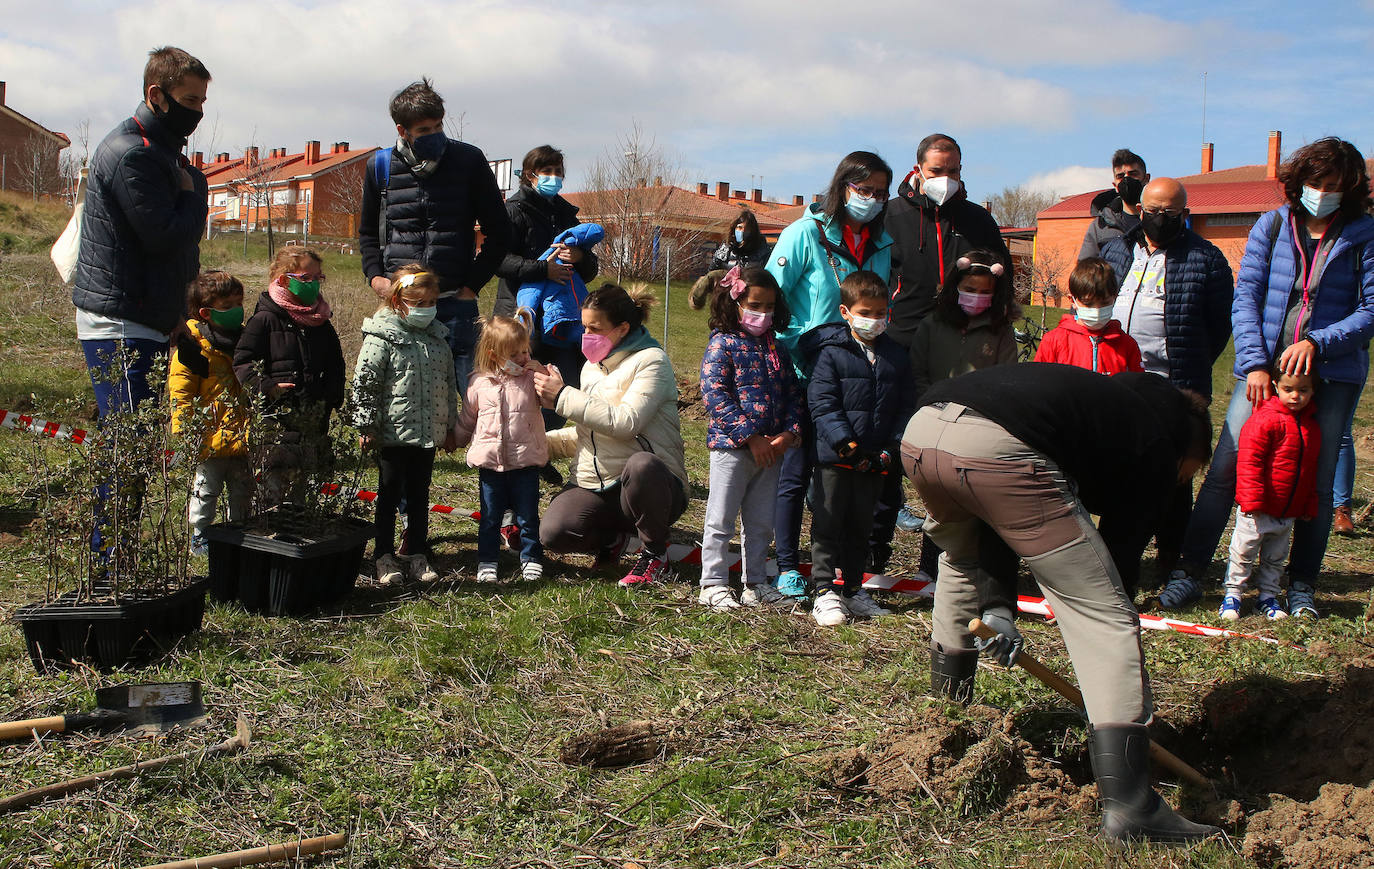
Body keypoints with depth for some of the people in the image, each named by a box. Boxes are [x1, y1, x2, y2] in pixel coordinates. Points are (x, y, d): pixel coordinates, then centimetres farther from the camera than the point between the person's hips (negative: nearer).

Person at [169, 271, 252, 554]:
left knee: (242, 491, 16)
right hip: (210, 439, -5)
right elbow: (180, 393, -12)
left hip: (241, 438, 6)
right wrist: (183, 434, -18)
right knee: (206, 490, 6)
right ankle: (199, 535, 22)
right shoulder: (193, 347, -11)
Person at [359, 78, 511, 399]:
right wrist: (375, 276, 5)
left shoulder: (468, 161, 2)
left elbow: (499, 232, 7)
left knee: (474, 392, -5)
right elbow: (368, 231, 22)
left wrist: (472, 284, 0)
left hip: (455, 303, -2)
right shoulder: (380, 166, 8)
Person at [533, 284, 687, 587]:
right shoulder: (592, 366, 17)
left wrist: (563, 397, -16)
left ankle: (655, 551, -13)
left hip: (653, 483, -5)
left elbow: (625, 422, -22)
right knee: (553, 533, -24)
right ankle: (611, 536, 11)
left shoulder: (651, 361, -7)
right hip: (594, 487, 5)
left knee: (641, 464, -42)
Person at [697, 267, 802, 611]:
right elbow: (715, 397, -16)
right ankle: (713, 585, 10)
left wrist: (789, 433, -6)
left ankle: (756, 584, 24)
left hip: (771, 448, 6)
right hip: (731, 445, -6)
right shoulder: (722, 344, -7)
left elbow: (793, 394, 12)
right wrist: (751, 436, -19)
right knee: (721, 521, 2)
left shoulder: (777, 349, 12)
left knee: (761, 523, 13)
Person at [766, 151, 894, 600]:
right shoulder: (806, 233, -7)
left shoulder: (882, 244, 9)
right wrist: (795, 355, -13)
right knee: (797, 471, 1)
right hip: (804, 377, -5)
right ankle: (787, 567, 12)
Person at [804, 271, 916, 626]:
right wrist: (846, 444, -20)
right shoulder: (831, 353, -5)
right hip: (834, 457, -4)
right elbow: (822, 403, -12)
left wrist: (892, 449, -4)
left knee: (861, 526, 14)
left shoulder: (897, 356, 9)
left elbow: (906, 406, 8)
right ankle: (826, 590, 6)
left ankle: (852, 588, 25)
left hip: (875, 461, 4)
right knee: (828, 524, 0)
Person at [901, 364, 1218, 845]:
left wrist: (998, 605, 25)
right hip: (998, 447, -8)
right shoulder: (1158, 446, 20)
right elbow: (1121, 553, 18)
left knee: (961, 560, 38)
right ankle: (1129, 806, 0)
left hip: (920, 430, 8)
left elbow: (995, 517, 32)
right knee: (1105, 613, 4)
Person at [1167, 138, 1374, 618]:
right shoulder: (1271, 226, 6)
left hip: (1332, 375, -1)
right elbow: (1245, 298, 1)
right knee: (1224, 469, -6)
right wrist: (1254, 364, -10)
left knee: (1315, 481, 4)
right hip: (1265, 369, 1)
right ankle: (1188, 572, 2)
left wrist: (1317, 342, -15)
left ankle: (1302, 585, 17)